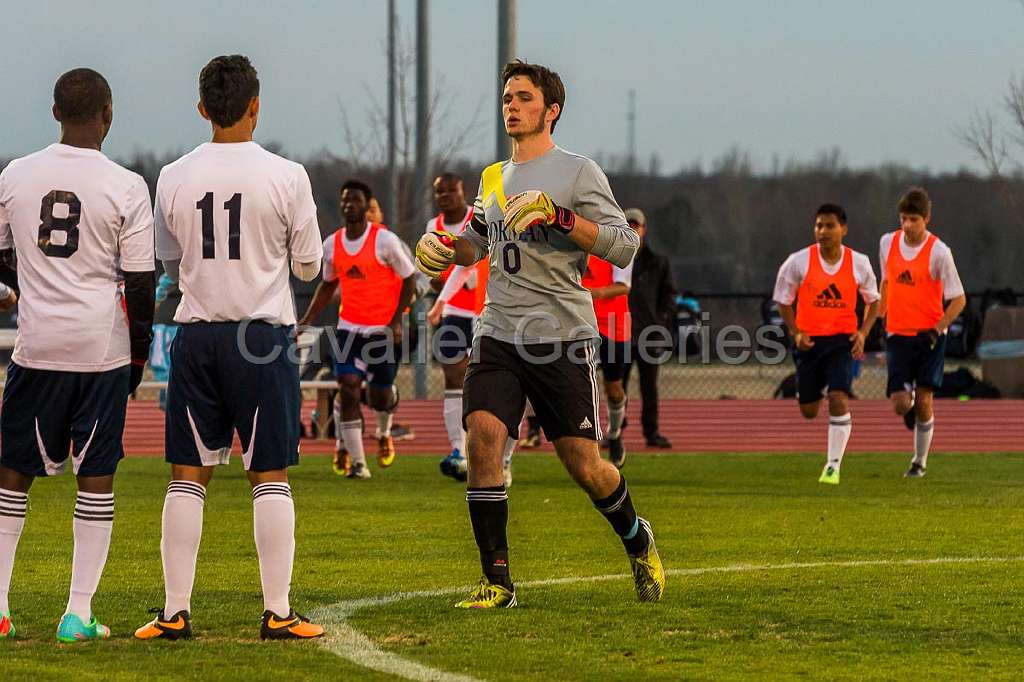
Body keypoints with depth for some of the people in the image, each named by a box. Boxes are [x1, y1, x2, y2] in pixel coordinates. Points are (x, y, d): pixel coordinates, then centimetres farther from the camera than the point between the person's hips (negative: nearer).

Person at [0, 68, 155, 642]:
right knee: (96, 476, 4)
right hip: (102, 346, -2)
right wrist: (140, 353, 7)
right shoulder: (126, 188, -7)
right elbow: (140, 282, -5)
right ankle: (79, 615, 2)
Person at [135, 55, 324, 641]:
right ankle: (278, 613, 2)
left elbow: (170, 265, 11)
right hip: (265, 330, -2)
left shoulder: (175, 179, -1)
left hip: (196, 333, 2)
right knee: (271, 476, 3)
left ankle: (176, 612, 5)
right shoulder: (286, 176, -8)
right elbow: (309, 266, 1)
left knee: (189, 474, 7)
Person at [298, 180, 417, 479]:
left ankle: (384, 434, 42)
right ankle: (356, 463, -9)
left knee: (380, 397, 4)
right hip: (349, 328, 3)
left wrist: (396, 322, -13)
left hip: (384, 330, -3)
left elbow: (409, 280, -5)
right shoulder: (332, 244, 4)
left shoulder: (385, 240, -10)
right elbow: (328, 285, 19)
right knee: (348, 389, -12)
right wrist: (306, 321, 9)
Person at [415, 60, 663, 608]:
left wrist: (561, 217, -21)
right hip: (499, 333, 4)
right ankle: (497, 582, -8)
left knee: (584, 466, -1)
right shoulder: (493, 178, 16)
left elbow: (624, 247, -10)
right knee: (481, 438, -15)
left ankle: (638, 543, 31)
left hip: (562, 336, -4)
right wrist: (447, 247, 11)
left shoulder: (577, 173, -2)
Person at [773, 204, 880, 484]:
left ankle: (833, 466, -9)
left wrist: (863, 332, -6)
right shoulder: (799, 262, -8)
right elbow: (783, 300, 4)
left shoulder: (859, 263, -4)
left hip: (843, 340, -1)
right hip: (809, 341, 1)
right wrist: (796, 333, -10)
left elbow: (873, 300, 10)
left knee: (838, 400, -18)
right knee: (808, 411, 9)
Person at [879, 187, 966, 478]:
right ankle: (910, 398, 29)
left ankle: (920, 461, 14)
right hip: (897, 334, 3)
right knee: (901, 405, -8)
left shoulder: (939, 252, -12)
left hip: (929, 336, -3)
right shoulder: (888, 243, 2)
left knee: (923, 401, -4)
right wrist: (879, 319, 16)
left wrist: (937, 330, -18)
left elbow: (958, 299, -8)